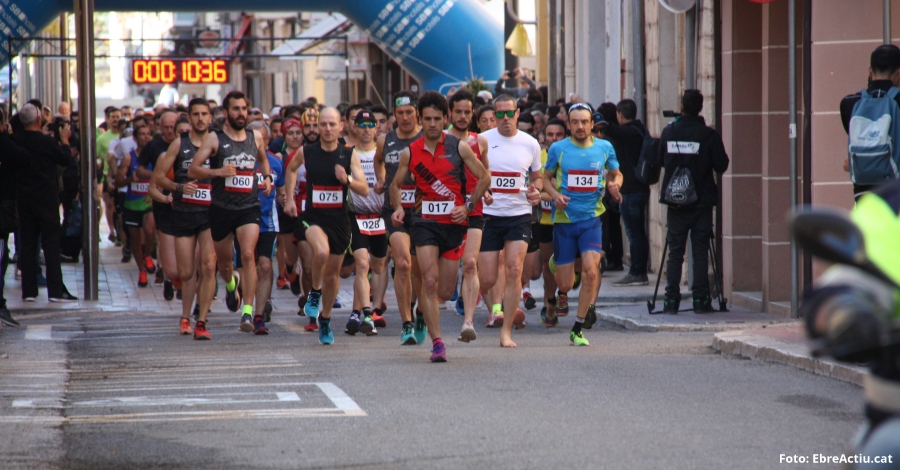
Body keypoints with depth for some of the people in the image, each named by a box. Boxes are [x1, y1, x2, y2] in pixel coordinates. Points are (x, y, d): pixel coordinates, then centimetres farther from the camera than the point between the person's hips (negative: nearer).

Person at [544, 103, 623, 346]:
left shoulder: (605, 148, 3)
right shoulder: (558, 149, -1)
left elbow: (616, 173, 17)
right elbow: (546, 177, 10)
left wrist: (614, 184, -6)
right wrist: (555, 195, -10)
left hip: (591, 218, 0)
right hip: (564, 218, 0)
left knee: (591, 271, -20)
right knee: (565, 285, 2)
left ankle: (578, 329, -5)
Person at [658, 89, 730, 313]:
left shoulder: (668, 132, -1)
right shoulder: (709, 135, -9)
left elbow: (661, 161, 9)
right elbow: (721, 166, -6)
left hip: (675, 201, 2)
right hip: (702, 202, -2)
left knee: (675, 252, 6)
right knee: (700, 251, 2)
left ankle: (672, 300, 3)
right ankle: (700, 300, 0)